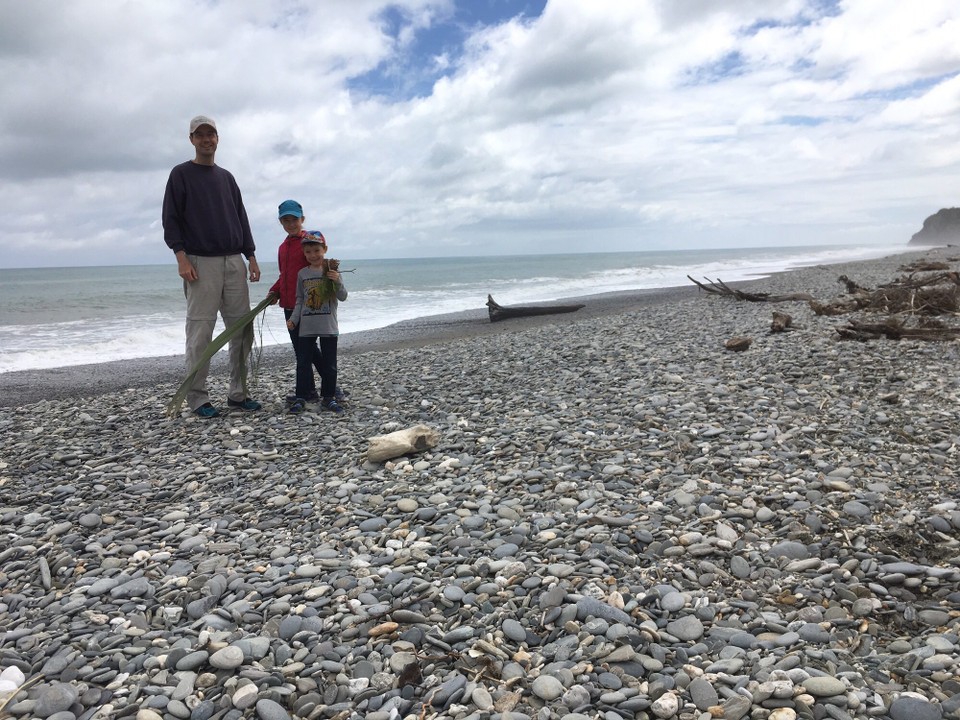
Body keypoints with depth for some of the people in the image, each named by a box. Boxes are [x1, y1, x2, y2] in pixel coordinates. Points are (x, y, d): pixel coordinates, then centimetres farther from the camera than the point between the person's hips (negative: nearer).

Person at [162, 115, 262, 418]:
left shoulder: (226, 177, 19)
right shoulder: (181, 174, 4)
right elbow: (171, 219, -2)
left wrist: (251, 256, 10)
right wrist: (181, 257, -13)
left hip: (234, 262, 5)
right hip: (201, 263, -5)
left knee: (243, 329, 3)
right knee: (200, 333, -5)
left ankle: (237, 393, 11)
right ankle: (197, 398, 2)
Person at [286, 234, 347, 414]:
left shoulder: (332, 272, -1)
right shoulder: (302, 274, 6)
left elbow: (343, 297, -5)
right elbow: (300, 300, 12)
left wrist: (338, 282, -23)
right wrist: (293, 319, 2)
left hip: (328, 326, -2)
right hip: (306, 327, 2)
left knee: (329, 364, 4)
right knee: (303, 363, 3)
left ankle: (328, 397, 14)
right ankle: (300, 398, 10)